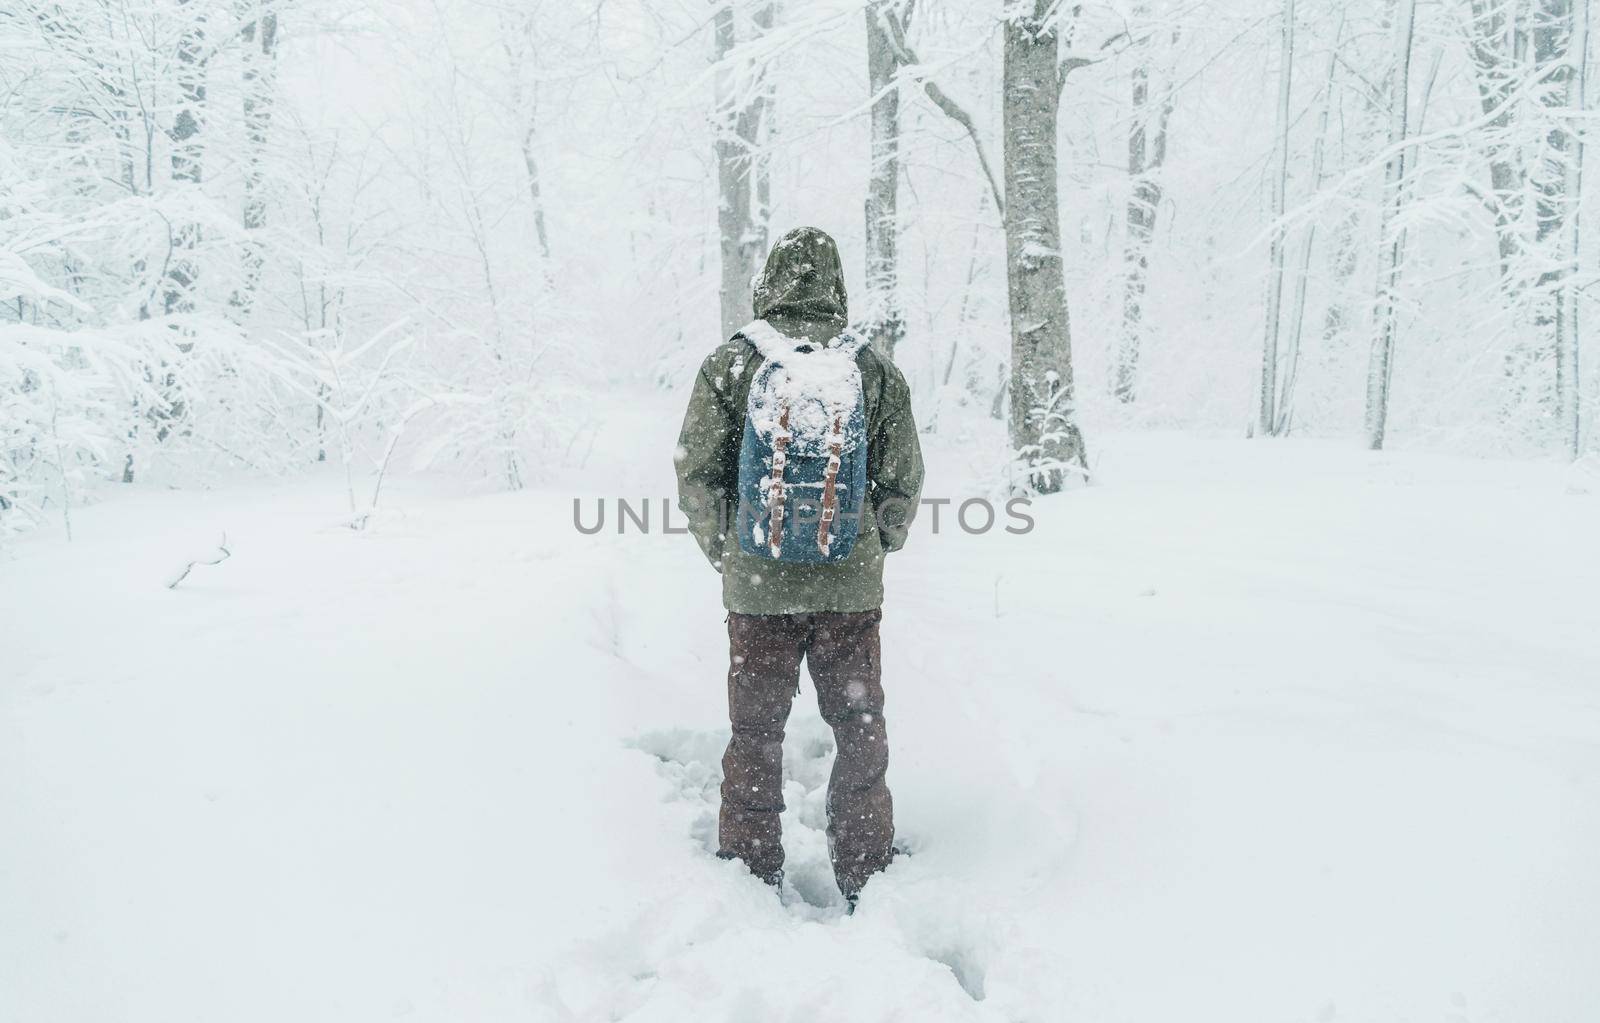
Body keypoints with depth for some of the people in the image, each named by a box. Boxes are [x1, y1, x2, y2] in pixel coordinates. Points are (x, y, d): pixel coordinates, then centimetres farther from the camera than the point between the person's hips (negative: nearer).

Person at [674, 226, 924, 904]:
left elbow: (696, 478, -3)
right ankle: (867, 879, 27)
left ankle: (751, 876, 25)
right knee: (860, 731, 15)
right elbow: (903, 480, 2)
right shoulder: (874, 370, -2)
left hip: (757, 587, 0)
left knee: (755, 732, 14)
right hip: (852, 589, 1)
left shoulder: (728, 365, -4)